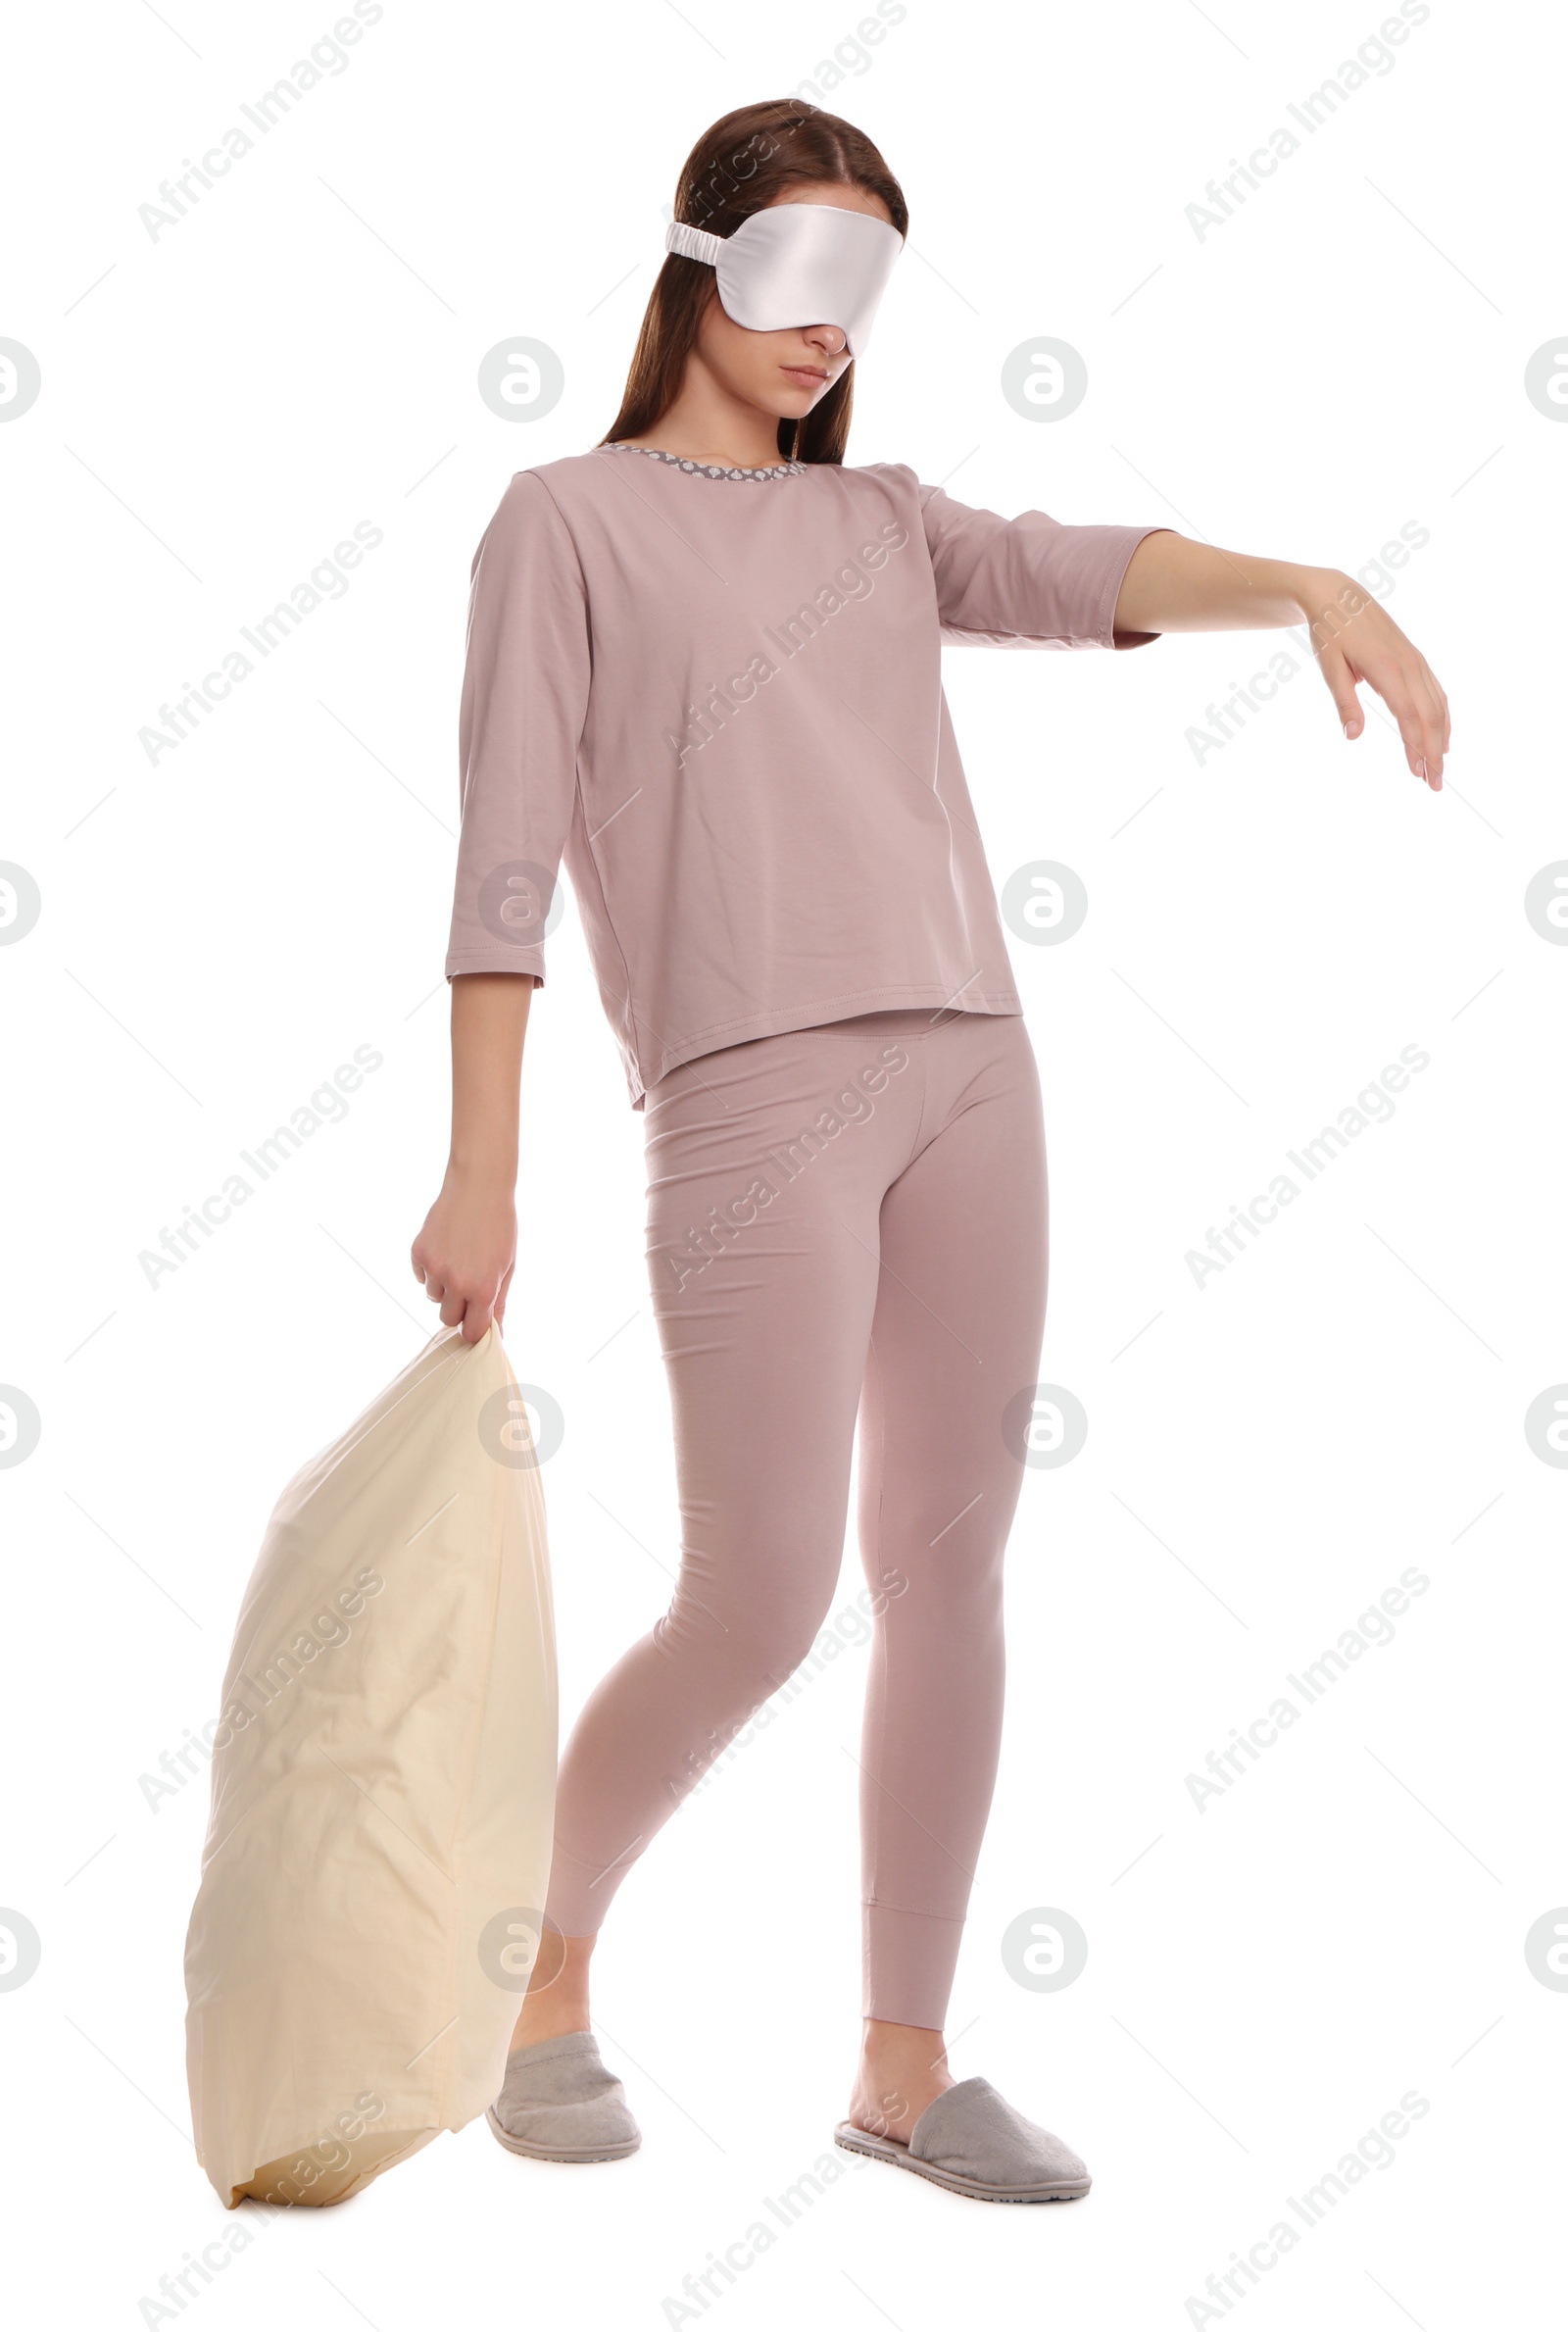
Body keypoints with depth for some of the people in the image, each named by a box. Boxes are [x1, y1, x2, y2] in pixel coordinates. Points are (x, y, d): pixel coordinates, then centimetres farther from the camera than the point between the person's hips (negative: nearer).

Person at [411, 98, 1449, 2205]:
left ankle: (906, 2064, 17)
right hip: (755, 1091, -5)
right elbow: (510, 858, -1)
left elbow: (1083, 577, 1)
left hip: (971, 1070, 5)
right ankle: (546, 1971, 20)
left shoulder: (882, 519, 20)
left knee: (951, 1575, 5)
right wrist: (481, 1170, -8)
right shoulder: (573, 521, 7)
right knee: (757, 1608, -6)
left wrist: (1305, 584, -19)